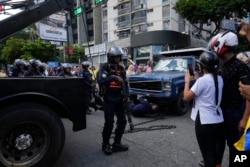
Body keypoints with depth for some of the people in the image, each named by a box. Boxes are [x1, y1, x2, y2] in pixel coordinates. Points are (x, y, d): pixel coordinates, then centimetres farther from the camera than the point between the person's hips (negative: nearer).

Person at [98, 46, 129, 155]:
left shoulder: (121, 68, 13)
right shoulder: (105, 67, -5)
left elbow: (125, 83, 16)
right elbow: (101, 81, -20)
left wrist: (126, 95, 2)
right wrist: (113, 77, -29)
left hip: (119, 98, 6)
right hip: (109, 98, -6)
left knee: (122, 121, 7)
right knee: (109, 123, -2)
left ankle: (117, 144, 21)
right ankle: (105, 144, 17)